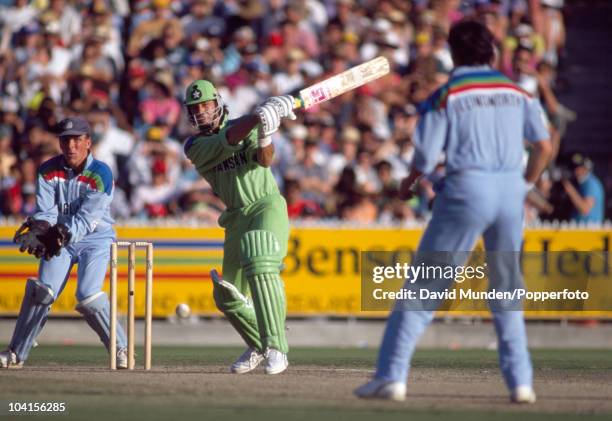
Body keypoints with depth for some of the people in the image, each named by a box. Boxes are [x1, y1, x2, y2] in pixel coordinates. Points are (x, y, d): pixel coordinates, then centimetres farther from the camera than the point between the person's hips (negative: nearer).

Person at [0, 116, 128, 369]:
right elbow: (45, 212, -11)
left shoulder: (100, 174, -17)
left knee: (88, 296, -21)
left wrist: (63, 235, -41)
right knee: (40, 292, -10)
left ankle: (121, 348, -8)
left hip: (96, 239, -4)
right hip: (60, 241, 4)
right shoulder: (48, 171, -4)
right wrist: (38, 232, -34)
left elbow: (87, 220, -24)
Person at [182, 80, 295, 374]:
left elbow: (264, 160, -16)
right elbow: (227, 141, -19)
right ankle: (259, 346, 35)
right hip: (236, 218, 5)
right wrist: (261, 116, -32)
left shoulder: (245, 126, 0)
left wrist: (264, 135, -36)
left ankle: (276, 348, -37)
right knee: (227, 297, 8)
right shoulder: (194, 146, 1)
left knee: (260, 265, -31)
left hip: (267, 205, -5)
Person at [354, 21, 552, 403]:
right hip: (511, 191, 3)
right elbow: (544, 145, 4)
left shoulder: (446, 96, 1)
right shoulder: (517, 93, 12)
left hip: (467, 189, -3)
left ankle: (392, 376, -6)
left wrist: (409, 183, 17)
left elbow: (426, 158, -3)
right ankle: (520, 381, 10)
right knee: (506, 288, 16)